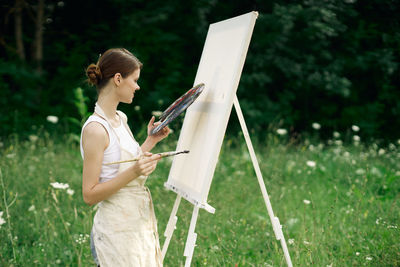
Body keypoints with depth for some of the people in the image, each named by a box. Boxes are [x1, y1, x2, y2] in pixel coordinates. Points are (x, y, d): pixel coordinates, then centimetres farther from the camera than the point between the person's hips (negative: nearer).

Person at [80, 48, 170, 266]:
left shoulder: (120, 119, 10)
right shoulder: (95, 129, -17)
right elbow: (89, 195, -18)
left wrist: (151, 141, 14)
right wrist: (133, 172, -27)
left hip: (141, 224, 8)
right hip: (117, 231, -8)